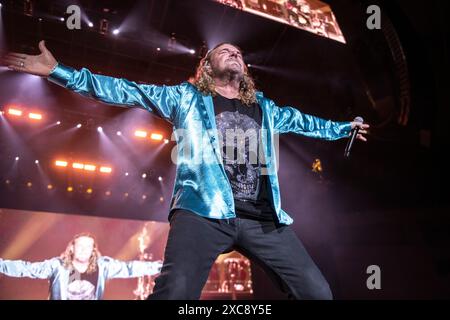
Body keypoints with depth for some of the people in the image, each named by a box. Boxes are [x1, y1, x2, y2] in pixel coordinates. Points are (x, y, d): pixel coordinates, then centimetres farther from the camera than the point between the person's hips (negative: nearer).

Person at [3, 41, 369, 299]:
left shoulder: (264, 108, 26)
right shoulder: (186, 97, 16)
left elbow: (303, 121, 42)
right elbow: (127, 91, 12)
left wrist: (345, 127, 52)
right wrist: (60, 71, 7)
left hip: (264, 217, 5)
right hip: (204, 210, -4)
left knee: (317, 291, -2)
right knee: (174, 292, -27)